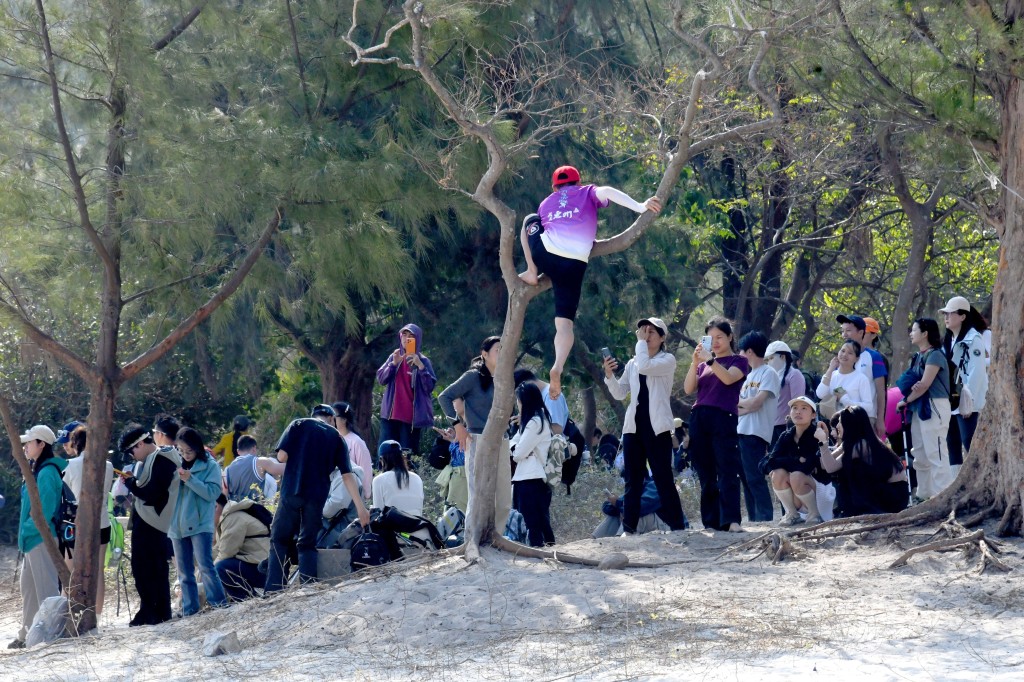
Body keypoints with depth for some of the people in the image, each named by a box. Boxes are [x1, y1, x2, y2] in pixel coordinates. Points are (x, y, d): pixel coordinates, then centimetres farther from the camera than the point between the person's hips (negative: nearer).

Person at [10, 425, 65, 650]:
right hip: (32, 539, 11)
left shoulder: (47, 473, -15)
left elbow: (46, 510, -21)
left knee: (46, 589, -8)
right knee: (28, 588, 16)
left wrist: (28, 529, -14)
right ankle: (26, 635, 24)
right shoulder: (37, 471, 16)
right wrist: (24, 533, 15)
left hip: (42, 539, -11)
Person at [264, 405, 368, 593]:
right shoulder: (336, 437, 11)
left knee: (279, 540, 7)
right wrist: (360, 506, 3)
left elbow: (282, 456, -3)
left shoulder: (298, 425, 7)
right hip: (316, 498, 1)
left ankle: (274, 590, -5)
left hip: (291, 493, -1)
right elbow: (347, 475, 5)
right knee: (307, 544, 9)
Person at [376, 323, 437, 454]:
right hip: (391, 414, 3)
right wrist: (393, 364, -12)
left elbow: (430, 387, -10)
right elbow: (381, 379, 2)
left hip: (411, 416, -3)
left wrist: (420, 366, -20)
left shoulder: (423, 361, 0)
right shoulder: (394, 357, 10)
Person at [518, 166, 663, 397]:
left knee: (530, 220, 33)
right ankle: (557, 368, -24)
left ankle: (532, 273, 23)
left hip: (545, 254, 2)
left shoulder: (546, 204, 26)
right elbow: (607, 192, -3)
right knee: (565, 322, 2)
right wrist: (640, 207, -14)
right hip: (574, 264, -2)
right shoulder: (587, 194, 17)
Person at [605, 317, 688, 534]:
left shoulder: (667, 360, 0)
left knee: (663, 478, -6)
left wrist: (641, 342, -8)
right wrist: (609, 375, -5)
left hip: (657, 427, -5)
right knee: (633, 480, 3)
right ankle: (629, 528, 3)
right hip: (634, 426, 5)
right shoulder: (632, 364, 16)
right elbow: (619, 393, 12)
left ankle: (677, 526, -3)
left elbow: (645, 367, -20)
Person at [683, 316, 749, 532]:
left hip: (724, 419, -5)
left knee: (727, 471, -13)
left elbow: (728, 378, -12)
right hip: (699, 419, 5)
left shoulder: (738, 361, 9)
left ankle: (731, 520, -21)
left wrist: (710, 359, -17)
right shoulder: (703, 365, 20)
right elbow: (688, 389, 7)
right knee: (706, 475, 3)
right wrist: (695, 362, -2)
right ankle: (711, 522, 3)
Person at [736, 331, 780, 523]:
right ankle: (754, 519, 9)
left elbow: (755, 403, -13)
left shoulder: (768, 374, -3)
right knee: (746, 478, 7)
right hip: (741, 432, 9)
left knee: (754, 478, -13)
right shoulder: (750, 376, 22)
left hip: (756, 434, -9)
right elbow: (740, 409, 15)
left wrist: (737, 402, 3)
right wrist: (742, 407, -7)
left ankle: (765, 518, -13)